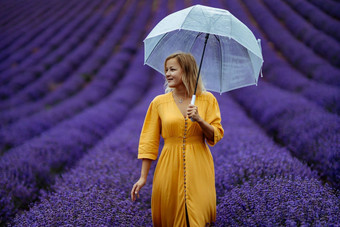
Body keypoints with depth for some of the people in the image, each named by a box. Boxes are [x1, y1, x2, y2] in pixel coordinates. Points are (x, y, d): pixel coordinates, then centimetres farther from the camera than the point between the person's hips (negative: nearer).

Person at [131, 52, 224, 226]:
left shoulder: (207, 99, 2)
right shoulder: (159, 102, 2)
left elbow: (216, 136, 1)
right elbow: (149, 141, 2)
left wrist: (199, 120, -18)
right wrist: (143, 177, -1)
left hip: (198, 167, 0)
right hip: (169, 167, 1)